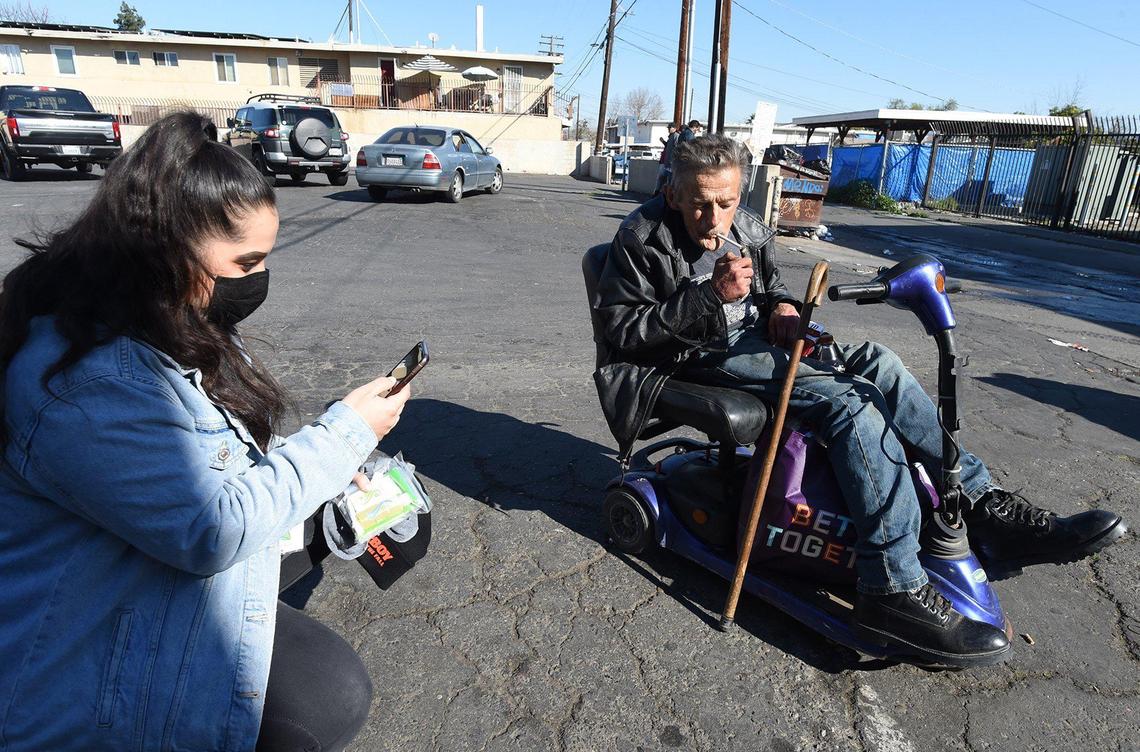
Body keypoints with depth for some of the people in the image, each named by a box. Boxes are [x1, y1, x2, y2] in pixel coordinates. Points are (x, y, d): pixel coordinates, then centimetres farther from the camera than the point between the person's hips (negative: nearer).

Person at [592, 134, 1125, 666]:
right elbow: (624, 331, -16)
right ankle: (894, 587, -29)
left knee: (876, 363, -12)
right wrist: (711, 295, -23)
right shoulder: (642, 238, -8)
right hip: (703, 359, -7)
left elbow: (771, 284, 29)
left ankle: (985, 506, -8)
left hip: (752, 339, 8)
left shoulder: (747, 229, 12)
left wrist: (781, 305, 3)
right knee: (847, 400, -26)